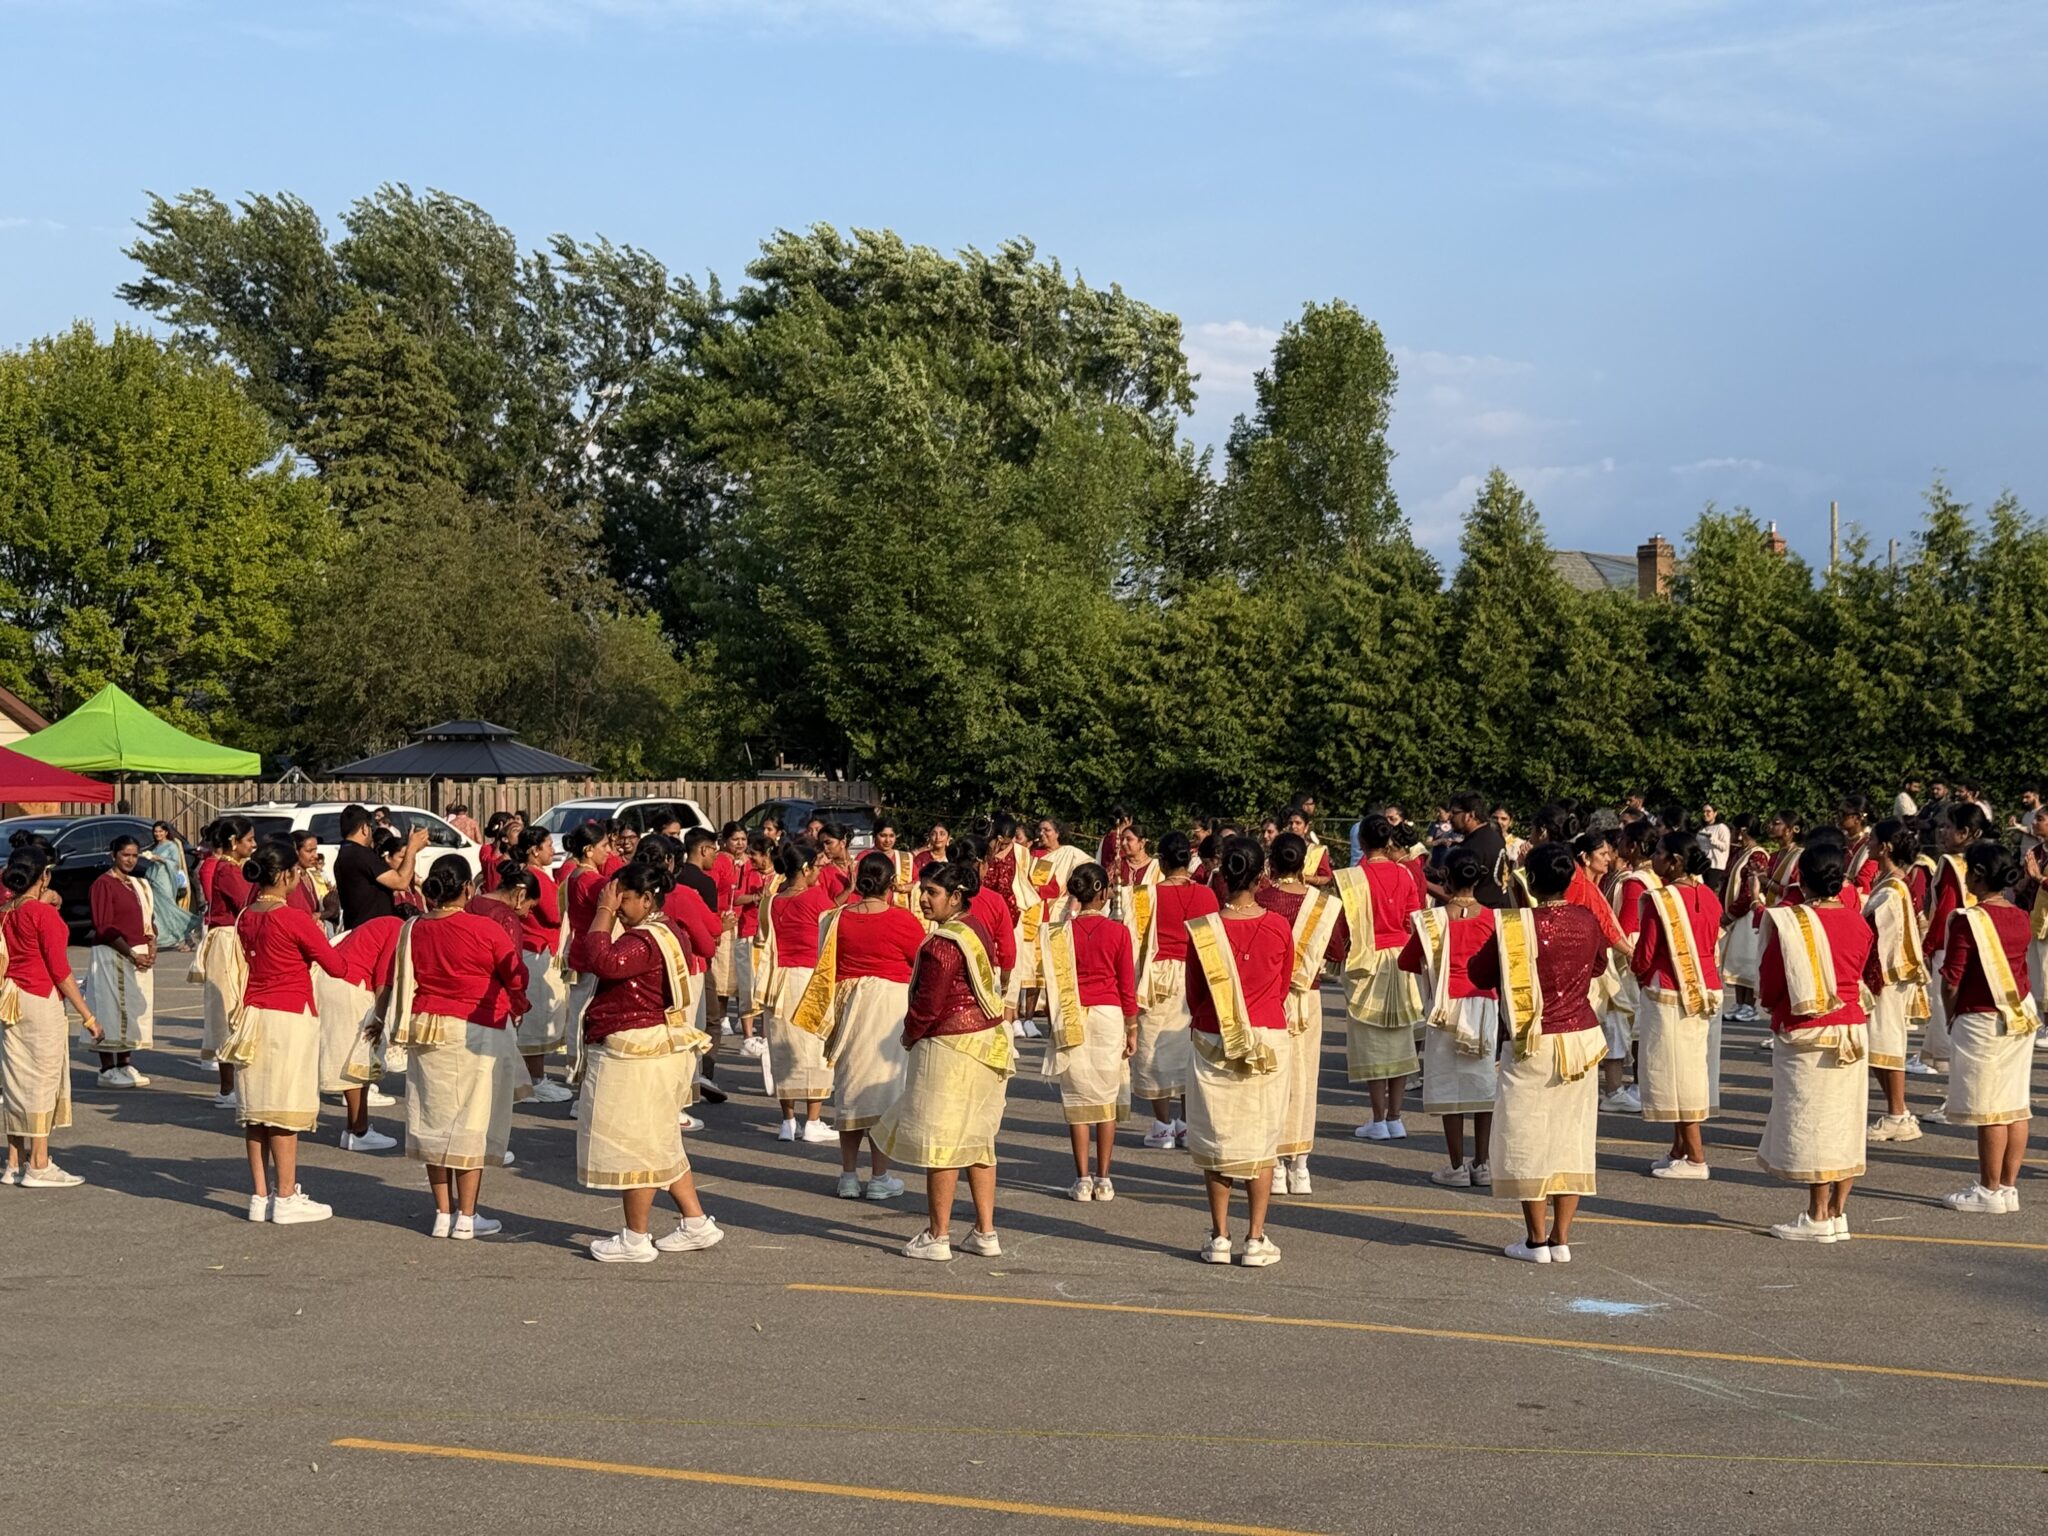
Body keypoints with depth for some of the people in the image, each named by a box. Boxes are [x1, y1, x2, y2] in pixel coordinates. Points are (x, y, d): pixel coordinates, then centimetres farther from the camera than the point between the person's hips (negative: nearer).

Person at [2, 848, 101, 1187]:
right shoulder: (43, 913, -14)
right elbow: (60, 970, -14)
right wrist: (87, 1015, -10)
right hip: (40, 1001, -7)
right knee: (41, 1079, -1)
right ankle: (38, 1166, 0)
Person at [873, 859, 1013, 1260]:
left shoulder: (942, 943, -19)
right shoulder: (976, 927, 10)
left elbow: (929, 1002, -19)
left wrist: (910, 1035, 0)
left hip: (950, 1044, -9)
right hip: (987, 1041, 9)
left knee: (939, 1138, -1)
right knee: (977, 1138, 14)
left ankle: (938, 1236, 4)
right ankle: (985, 1233, 16)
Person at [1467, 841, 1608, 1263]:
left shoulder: (1514, 926, -16)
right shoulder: (1587, 921, -1)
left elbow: (1480, 975, -4)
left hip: (1532, 1044, -4)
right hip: (1581, 1039, 4)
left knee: (1528, 1136, 4)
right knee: (1571, 1135, 9)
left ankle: (1536, 1240, 6)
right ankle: (1561, 1238, 11)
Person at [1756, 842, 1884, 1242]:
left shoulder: (1789, 921, -13)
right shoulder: (1858, 922, 2)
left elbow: (1768, 987, -7)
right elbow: (1869, 979, 15)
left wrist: (1768, 1000, 14)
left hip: (1804, 1034, -5)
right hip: (1852, 1032, 5)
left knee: (1810, 1122, 0)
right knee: (1845, 1120, 9)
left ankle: (1818, 1217, 2)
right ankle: (1838, 1212, 13)